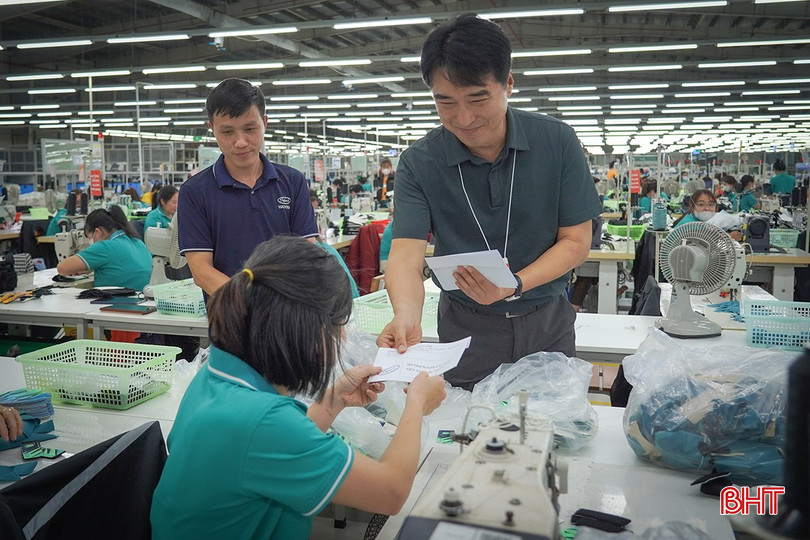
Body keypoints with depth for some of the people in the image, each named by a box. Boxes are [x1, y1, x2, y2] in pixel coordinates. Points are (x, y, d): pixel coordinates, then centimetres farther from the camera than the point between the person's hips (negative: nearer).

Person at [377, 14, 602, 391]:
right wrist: (406, 316, -42)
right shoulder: (419, 163, -12)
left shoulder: (557, 142, -11)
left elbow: (576, 240, -8)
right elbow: (406, 254, -20)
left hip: (547, 322, 1)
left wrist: (515, 286, -25)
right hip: (466, 328, 0)